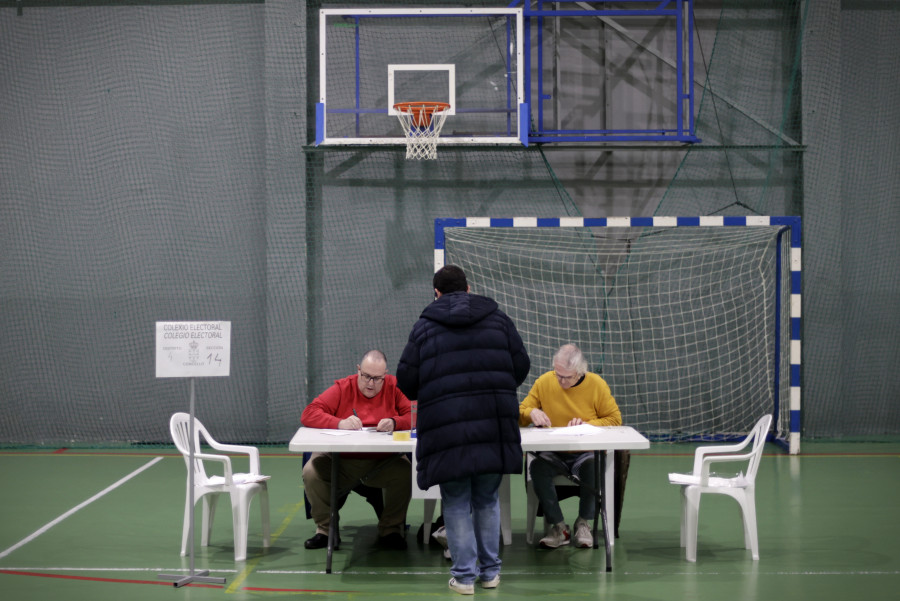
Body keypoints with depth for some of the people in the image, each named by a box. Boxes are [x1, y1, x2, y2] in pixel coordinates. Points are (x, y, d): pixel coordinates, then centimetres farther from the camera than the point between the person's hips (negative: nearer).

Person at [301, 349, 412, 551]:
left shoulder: (394, 387, 3)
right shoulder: (342, 388, 1)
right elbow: (308, 414, -7)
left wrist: (395, 422, -24)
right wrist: (340, 423, -23)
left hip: (383, 463, 0)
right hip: (341, 461, 0)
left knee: (406, 472, -30)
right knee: (311, 471, -26)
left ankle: (390, 530, -6)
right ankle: (325, 529, -5)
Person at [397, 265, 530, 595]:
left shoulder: (424, 326, 4)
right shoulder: (498, 319, 9)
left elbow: (406, 382, 3)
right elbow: (521, 366, 9)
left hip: (447, 429, -2)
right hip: (494, 428, 2)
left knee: (457, 504, 7)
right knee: (488, 500, 15)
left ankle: (464, 575, 7)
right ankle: (490, 571, 20)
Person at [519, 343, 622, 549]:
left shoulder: (597, 385, -2)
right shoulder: (544, 382, 1)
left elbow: (615, 419, 2)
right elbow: (519, 415, 8)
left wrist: (587, 424, -14)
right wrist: (531, 412, -16)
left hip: (586, 453, -1)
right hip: (554, 454, 1)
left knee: (594, 468, -37)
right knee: (537, 467, -33)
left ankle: (583, 523, -13)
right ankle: (558, 527, -19)